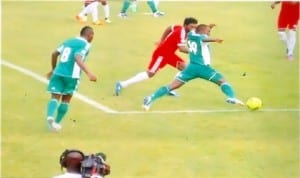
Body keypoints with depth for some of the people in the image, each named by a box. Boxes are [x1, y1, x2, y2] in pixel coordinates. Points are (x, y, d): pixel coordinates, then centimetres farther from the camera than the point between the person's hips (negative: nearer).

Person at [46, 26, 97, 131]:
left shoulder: (68, 41, 18)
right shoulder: (85, 45, -3)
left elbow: (55, 54, 19)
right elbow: (77, 58, -19)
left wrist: (53, 69, 34)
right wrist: (88, 73, -28)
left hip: (58, 73, 4)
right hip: (71, 75, -4)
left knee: (55, 97, -3)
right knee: (66, 99, 13)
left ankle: (50, 116, -30)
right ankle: (56, 122, 12)